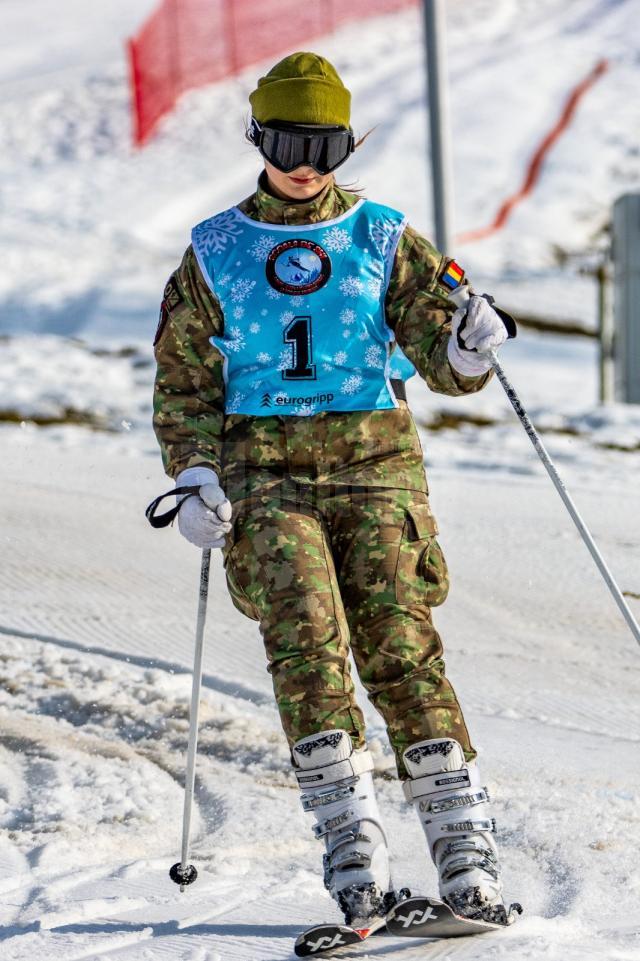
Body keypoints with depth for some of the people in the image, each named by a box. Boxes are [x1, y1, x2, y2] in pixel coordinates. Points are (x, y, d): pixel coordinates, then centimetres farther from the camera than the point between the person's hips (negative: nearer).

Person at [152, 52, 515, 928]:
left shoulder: (384, 240, 9)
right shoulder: (215, 253, 10)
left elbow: (440, 357, 4)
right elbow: (184, 383, 13)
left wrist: (467, 350, -20)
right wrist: (196, 479, -1)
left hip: (375, 462, 0)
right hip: (265, 470, 0)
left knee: (399, 642, -12)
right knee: (306, 634, -20)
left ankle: (463, 840, -11)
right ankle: (351, 842, -22)